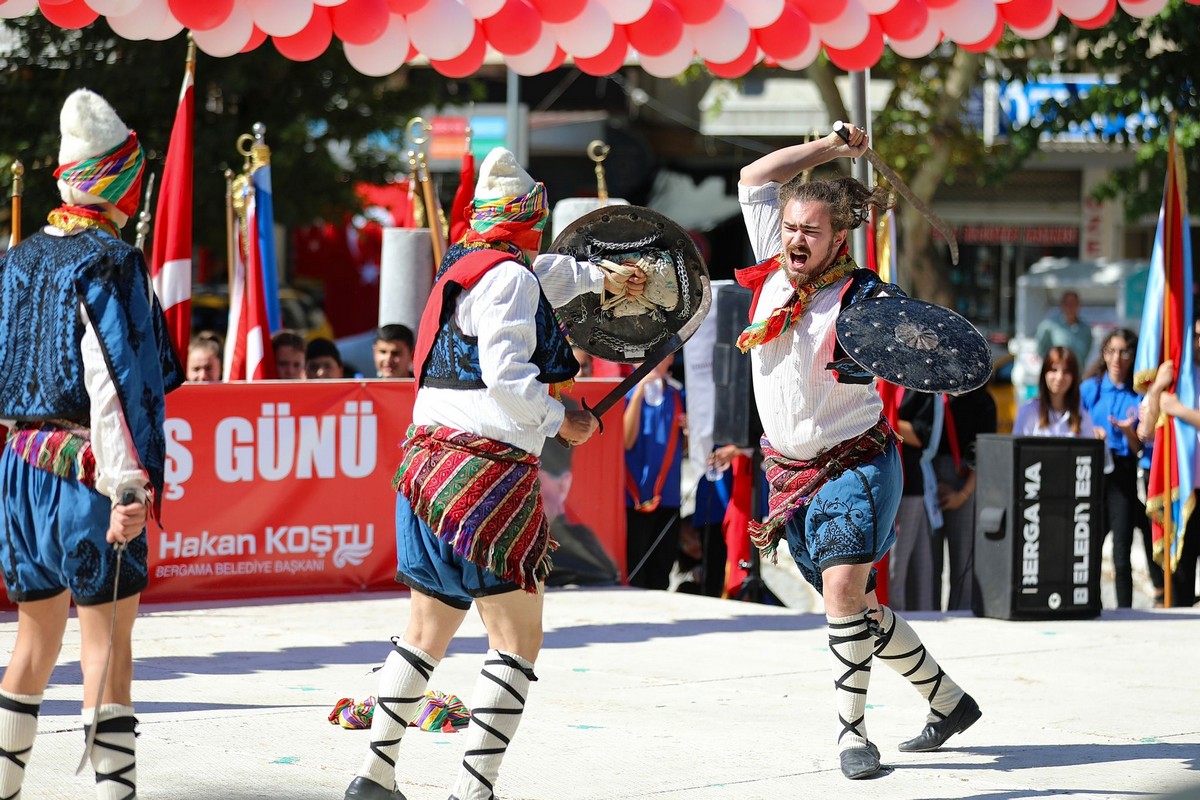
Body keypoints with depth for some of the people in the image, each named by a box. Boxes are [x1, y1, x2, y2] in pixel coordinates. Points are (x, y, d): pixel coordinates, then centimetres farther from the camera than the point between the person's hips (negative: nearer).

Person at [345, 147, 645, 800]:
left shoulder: (462, 264, 17)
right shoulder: (509, 275, -10)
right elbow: (506, 375, -20)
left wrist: (600, 277, 47)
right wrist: (559, 421, -6)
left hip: (429, 461, 10)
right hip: (486, 472, -10)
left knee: (428, 630, 18)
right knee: (518, 641, -5)